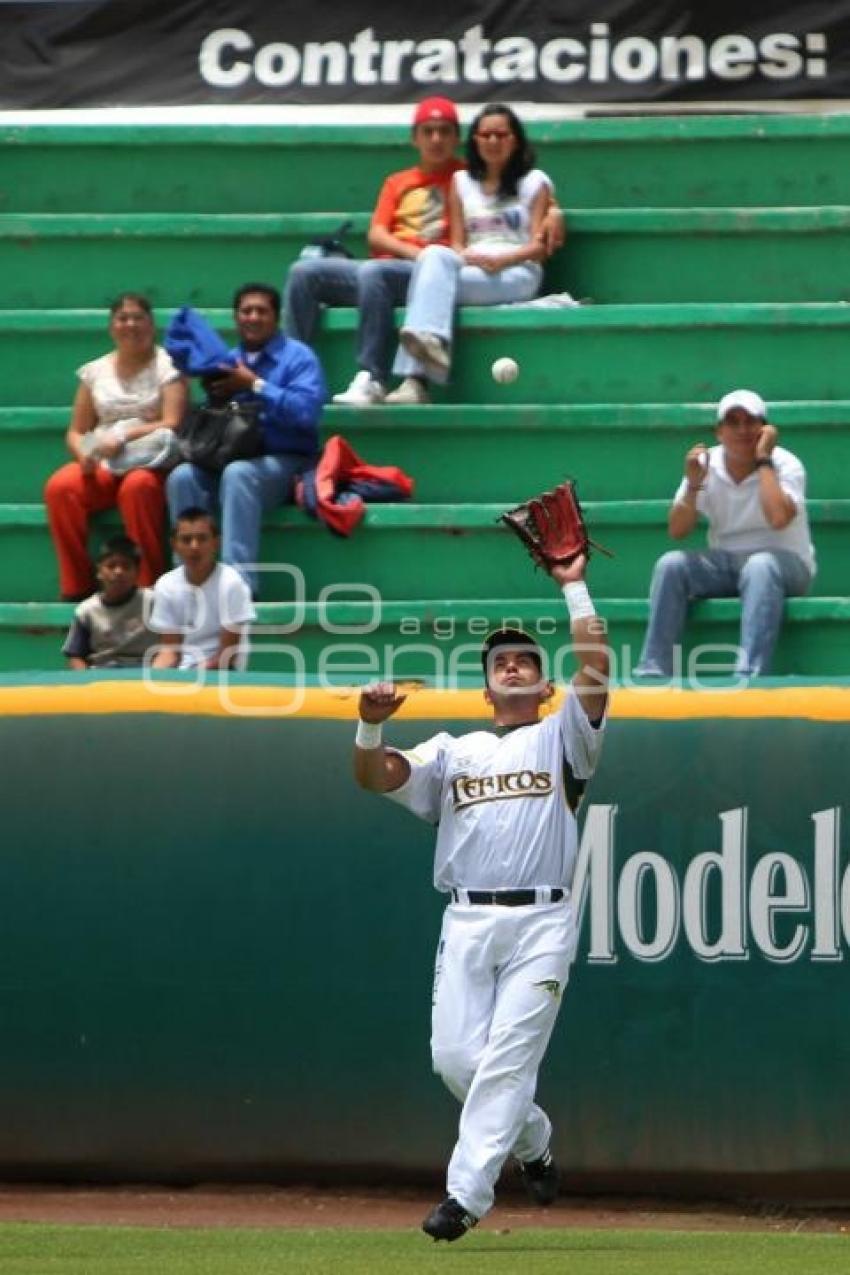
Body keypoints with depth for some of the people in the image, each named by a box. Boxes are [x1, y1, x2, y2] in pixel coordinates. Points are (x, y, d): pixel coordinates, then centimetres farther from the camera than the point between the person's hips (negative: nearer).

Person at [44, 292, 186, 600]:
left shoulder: (167, 367, 5)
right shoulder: (95, 371, 16)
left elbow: (172, 425, -7)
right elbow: (76, 432, 15)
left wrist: (124, 436, -20)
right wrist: (84, 455, -9)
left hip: (150, 462, -4)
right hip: (102, 466, 4)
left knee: (138, 487, -40)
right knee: (59, 488, -28)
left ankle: (148, 584, -32)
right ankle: (74, 588, -23)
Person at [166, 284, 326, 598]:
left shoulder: (298, 357, 2)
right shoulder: (228, 360, 19)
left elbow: (306, 411, -15)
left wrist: (255, 386, -14)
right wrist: (215, 396, -5)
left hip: (284, 463, -5)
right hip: (228, 458, 5)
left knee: (238, 474, -37)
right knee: (182, 476, -25)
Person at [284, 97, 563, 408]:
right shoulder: (397, 183, 26)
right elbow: (376, 236, 12)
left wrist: (552, 211, -8)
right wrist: (415, 253, -8)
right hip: (385, 264, 5)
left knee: (373, 271, -38)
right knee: (304, 272, -15)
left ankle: (370, 380, -42)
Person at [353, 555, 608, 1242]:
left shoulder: (561, 741, 13)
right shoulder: (452, 752, 20)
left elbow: (595, 669, -3)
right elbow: (375, 776, 6)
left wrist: (575, 587, 0)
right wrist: (372, 724, -13)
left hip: (541, 922, -3)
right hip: (467, 922, 3)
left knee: (507, 1057, -11)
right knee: (456, 1057, -5)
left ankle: (466, 1195, -14)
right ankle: (533, 1138, 22)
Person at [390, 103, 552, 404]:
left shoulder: (534, 182, 13)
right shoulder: (461, 182, 24)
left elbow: (539, 246, 4)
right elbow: (457, 243, 16)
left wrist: (500, 260, -15)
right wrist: (467, 257, -9)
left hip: (517, 273, -3)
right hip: (469, 267, 3)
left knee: (436, 276, -32)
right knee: (434, 255, -34)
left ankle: (416, 378, -52)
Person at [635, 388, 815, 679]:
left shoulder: (785, 465, -10)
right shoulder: (707, 465, 1)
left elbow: (779, 518, -30)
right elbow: (677, 531, -3)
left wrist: (763, 460, -22)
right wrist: (693, 485, -19)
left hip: (785, 564, -4)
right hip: (725, 565, 4)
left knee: (760, 566, -38)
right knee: (670, 564, -22)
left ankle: (749, 676, -47)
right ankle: (652, 672, -24)